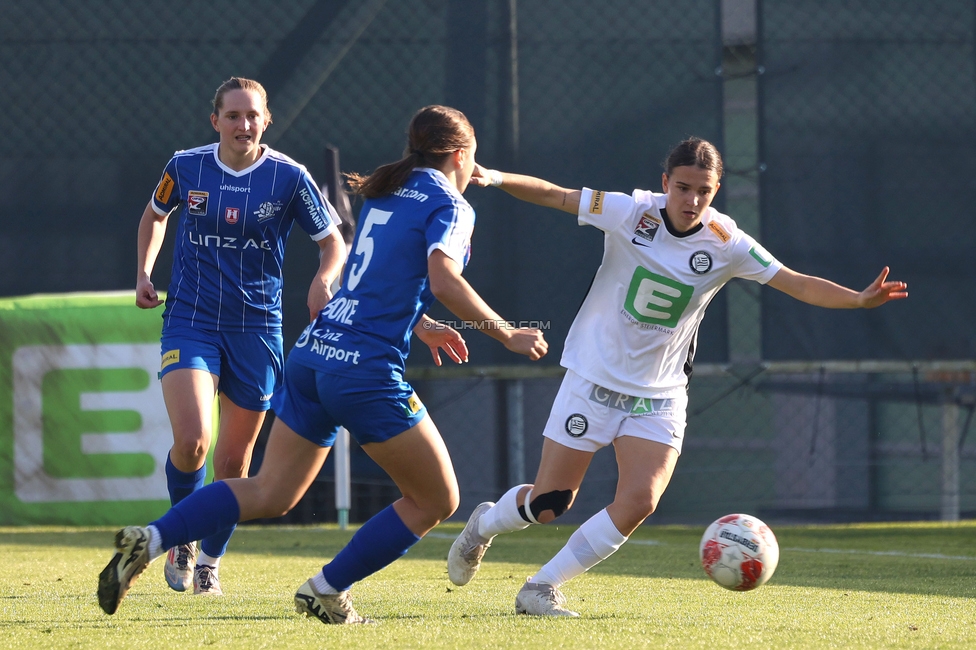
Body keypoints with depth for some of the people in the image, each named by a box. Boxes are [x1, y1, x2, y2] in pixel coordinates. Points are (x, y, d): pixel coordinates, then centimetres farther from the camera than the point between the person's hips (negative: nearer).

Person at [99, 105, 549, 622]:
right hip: (366, 371, -8)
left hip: (313, 353, 8)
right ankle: (327, 589, 7)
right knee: (435, 500, 7)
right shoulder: (449, 205, -4)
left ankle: (148, 540, -3)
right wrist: (506, 334, -13)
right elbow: (443, 280, -21)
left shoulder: (383, 194, 19)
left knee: (269, 493, 12)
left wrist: (421, 327, 37)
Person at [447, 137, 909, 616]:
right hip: (593, 379, -2)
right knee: (547, 505, 1)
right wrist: (496, 178, -24)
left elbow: (800, 285, -11)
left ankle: (541, 589, -2)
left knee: (639, 503, -17)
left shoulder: (727, 245, -9)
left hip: (659, 396, 2)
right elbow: (551, 195, -9)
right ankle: (484, 525, 37)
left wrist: (860, 299, -25)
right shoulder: (631, 213, -13)